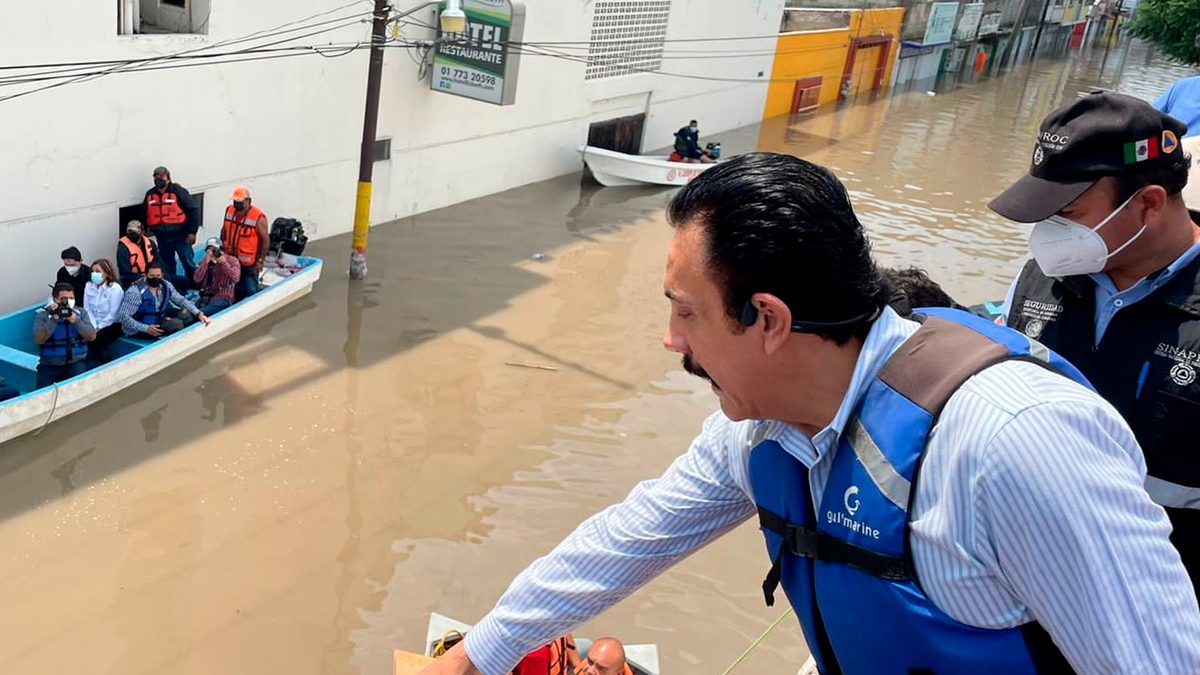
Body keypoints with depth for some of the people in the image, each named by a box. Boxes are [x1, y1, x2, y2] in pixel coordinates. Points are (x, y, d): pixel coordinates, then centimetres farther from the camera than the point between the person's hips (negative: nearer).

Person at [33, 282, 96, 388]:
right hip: (49, 365, -1)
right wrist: (53, 319, -24)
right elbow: (38, 340, -18)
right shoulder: (43, 315, -5)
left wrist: (75, 321, -21)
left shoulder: (81, 313, 2)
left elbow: (92, 337, -8)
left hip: (75, 363, 1)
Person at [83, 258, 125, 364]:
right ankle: (91, 364, -9)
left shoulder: (115, 288, -10)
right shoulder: (89, 286, 7)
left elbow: (112, 314, -14)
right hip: (93, 325, 5)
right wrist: (93, 327, -12)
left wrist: (99, 328, -17)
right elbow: (87, 309, 2)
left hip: (112, 324, -5)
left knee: (98, 337, -30)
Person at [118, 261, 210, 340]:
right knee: (176, 324, -24)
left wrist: (199, 314, -9)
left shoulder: (166, 285, -5)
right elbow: (123, 316, -24)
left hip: (158, 321, 7)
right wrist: (146, 328, -32)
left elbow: (182, 300, 5)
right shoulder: (135, 292, -23)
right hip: (138, 330, -7)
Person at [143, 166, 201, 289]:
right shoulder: (150, 195, 7)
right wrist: (144, 232, 13)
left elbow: (193, 210, -9)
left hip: (180, 236, -5)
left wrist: (192, 232, -11)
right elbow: (144, 216, 17)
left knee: (189, 264, -3)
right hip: (162, 238, 5)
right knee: (167, 268, 14)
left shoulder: (178, 191, -9)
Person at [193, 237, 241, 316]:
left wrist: (224, 263, -16)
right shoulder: (204, 262, 14)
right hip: (206, 297, 5)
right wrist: (206, 262, -11)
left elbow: (235, 278, -13)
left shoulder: (232, 260, 4)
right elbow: (197, 279, -2)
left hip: (222, 299, -5)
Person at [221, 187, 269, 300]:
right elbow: (224, 230, 14)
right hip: (231, 259, 6)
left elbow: (266, 240, -15)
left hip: (249, 264, -6)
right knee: (235, 290, 18)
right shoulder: (229, 210, -1)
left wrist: (260, 261, -15)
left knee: (251, 291, -1)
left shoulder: (258, 218, -20)